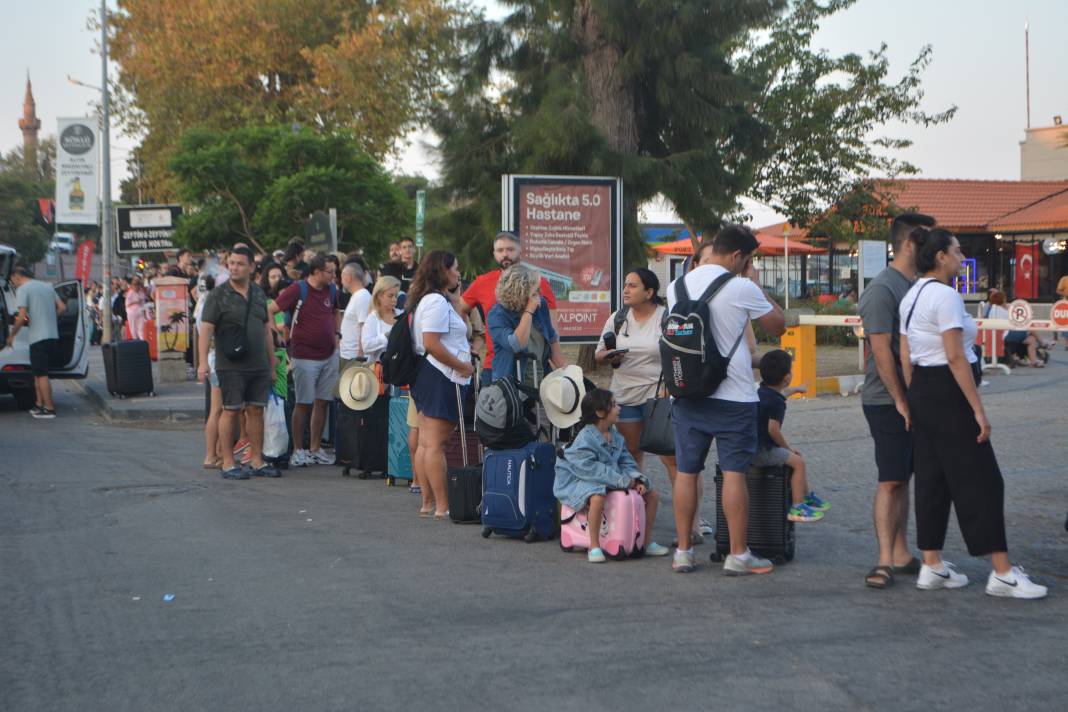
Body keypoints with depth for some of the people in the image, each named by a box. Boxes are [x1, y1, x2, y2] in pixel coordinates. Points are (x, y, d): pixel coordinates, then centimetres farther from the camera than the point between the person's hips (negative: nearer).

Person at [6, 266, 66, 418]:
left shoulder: (23, 289, -6)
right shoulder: (47, 286, 16)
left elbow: (22, 316, -15)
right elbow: (62, 307, 14)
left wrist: (11, 335, -5)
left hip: (38, 337, -8)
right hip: (53, 336, 8)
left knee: (41, 374, -3)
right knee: (39, 372, 17)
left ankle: (49, 409, -3)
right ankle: (39, 405, 19)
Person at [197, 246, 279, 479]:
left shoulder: (259, 294, 12)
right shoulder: (218, 295, -4)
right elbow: (206, 329, -9)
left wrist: (272, 363, 15)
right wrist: (203, 361, -19)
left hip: (259, 366, 5)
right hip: (231, 366, -5)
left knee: (256, 410, 7)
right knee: (231, 411, -2)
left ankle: (257, 461, 14)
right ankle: (228, 463, 4)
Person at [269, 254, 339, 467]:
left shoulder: (331, 290, 8)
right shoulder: (297, 289, -11)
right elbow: (270, 311, -10)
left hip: (329, 354, 6)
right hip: (305, 356, -6)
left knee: (322, 402, 7)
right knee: (303, 403, -1)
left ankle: (315, 449, 16)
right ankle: (298, 450, 9)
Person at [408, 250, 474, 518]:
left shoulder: (428, 300, 19)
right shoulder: (437, 302, -14)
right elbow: (432, 344, -22)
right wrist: (463, 366, -16)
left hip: (426, 375, 11)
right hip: (441, 377, -11)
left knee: (426, 443, 10)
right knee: (436, 443, -9)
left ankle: (428, 502, 15)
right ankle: (442, 505, -8)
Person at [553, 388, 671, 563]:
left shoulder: (615, 436, 8)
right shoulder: (585, 438, -19)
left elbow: (626, 462, 10)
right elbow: (590, 469, -26)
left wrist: (637, 480, -11)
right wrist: (623, 481, -26)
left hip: (614, 480, 8)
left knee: (652, 496, 5)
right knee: (598, 498, -43)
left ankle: (647, 543, 18)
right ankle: (594, 547, -27)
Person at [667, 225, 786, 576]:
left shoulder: (676, 286, 6)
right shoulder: (741, 288, -11)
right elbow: (778, 326, 0)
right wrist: (757, 285, 10)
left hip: (687, 394, 5)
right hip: (733, 396, -5)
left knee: (686, 472, 8)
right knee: (734, 473, 0)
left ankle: (683, 552, 13)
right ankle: (738, 555, 2)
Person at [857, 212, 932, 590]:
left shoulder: (916, 286, 12)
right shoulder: (882, 289, -15)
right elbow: (881, 350, -18)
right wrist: (900, 401, -17)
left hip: (912, 399, 8)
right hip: (888, 401, -8)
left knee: (903, 478, 12)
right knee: (890, 481, -6)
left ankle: (900, 554, 18)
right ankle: (885, 560, -2)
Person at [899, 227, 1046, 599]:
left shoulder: (911, 297, 12)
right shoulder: (945, 295, -16)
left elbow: (905, 357, 13)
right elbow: (956, 358, -20)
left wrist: (914, 401, 17)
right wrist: (978, 410, -17)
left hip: (922, 392, 9)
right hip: (949, 392, -9)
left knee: (932, 478, 12)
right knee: (980, 480, -4)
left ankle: (932, 567, 16)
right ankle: (1002, 573, -1)